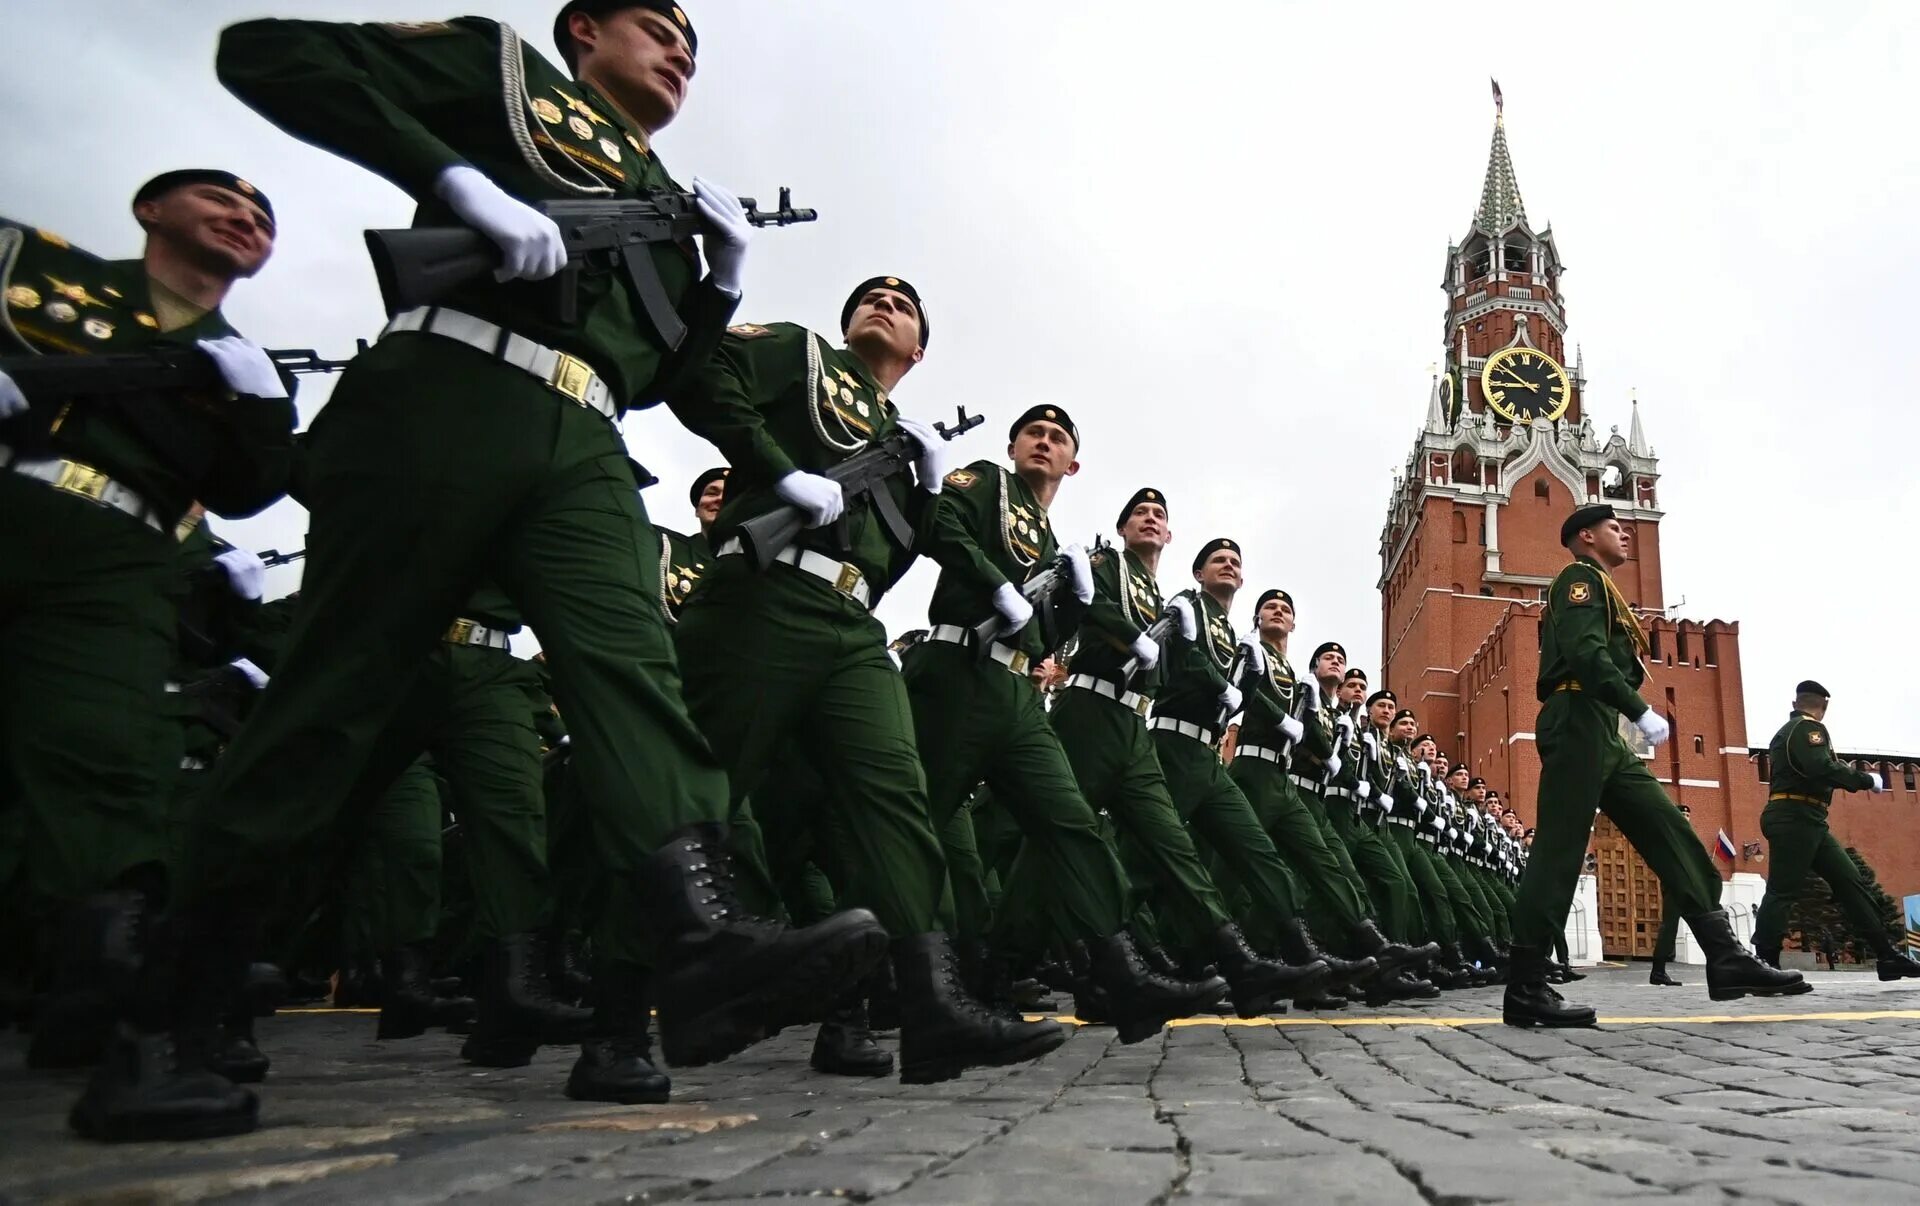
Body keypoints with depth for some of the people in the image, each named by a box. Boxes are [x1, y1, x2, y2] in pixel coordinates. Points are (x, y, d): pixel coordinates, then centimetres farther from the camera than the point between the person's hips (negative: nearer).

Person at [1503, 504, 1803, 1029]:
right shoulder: (1581, 578, -1)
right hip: (1578, 725, -10)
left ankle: (1726, 958, 3)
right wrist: (1642, 712, -21)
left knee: (1671, 834, 3)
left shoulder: (1601, 592, 30)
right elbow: (1585, 652, -18)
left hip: (1604, 738, 10)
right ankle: (1525, 990, -11)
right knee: (1558, 853, -12)